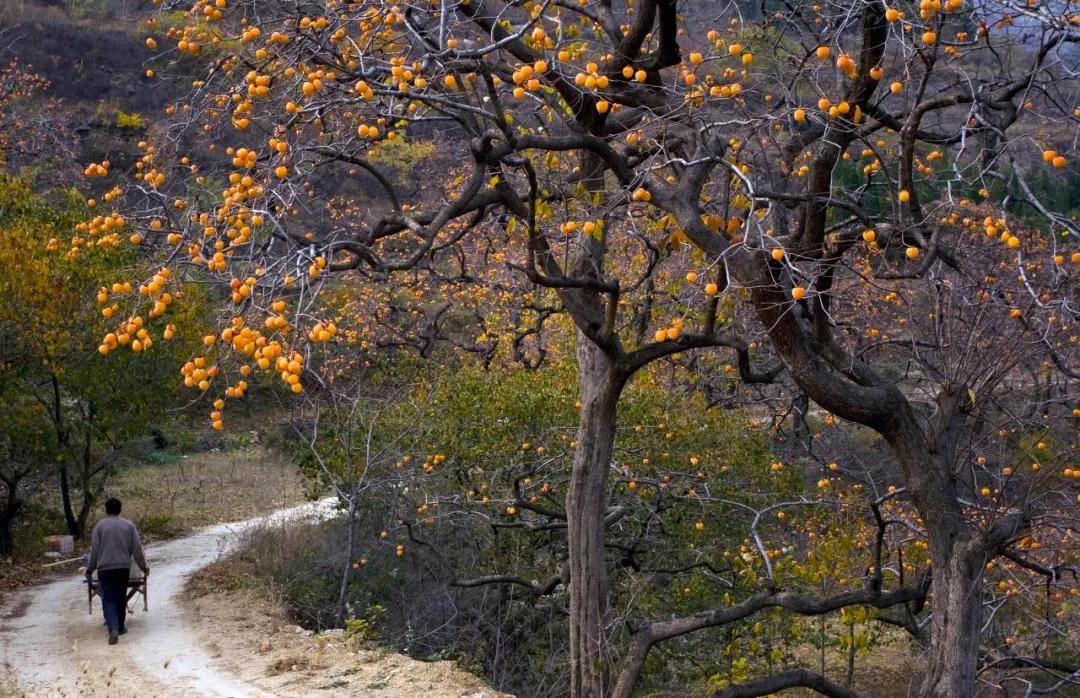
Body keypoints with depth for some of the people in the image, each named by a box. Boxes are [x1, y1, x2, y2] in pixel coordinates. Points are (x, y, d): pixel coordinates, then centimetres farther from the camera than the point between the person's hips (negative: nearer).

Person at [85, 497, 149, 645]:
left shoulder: (100, 526, -1)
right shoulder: (129, 526, 4)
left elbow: (94, 550, 0)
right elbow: (137, 549, 5)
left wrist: (90, 569, 10)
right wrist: (143, 567, 15)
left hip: (105, 568, -2)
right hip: (124, 568, 2)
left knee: (108, 600, -3)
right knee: (121, 598, 16)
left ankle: (113, 628, -21)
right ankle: (120, 627, 25)